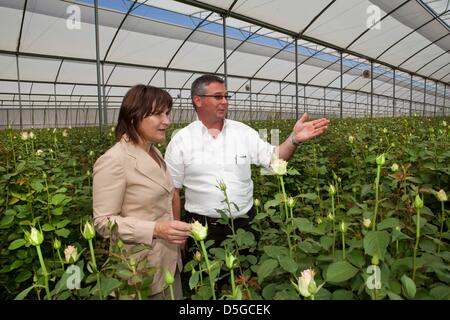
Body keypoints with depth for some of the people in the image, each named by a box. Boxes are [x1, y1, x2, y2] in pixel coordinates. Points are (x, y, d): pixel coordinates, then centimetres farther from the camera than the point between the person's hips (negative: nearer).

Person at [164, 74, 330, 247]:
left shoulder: (243, 131, 1)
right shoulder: (180, 140, -4)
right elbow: (173, 190, -1)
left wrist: (294, 138, -19)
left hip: (244, 223, 3)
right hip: (202, 226, -2)